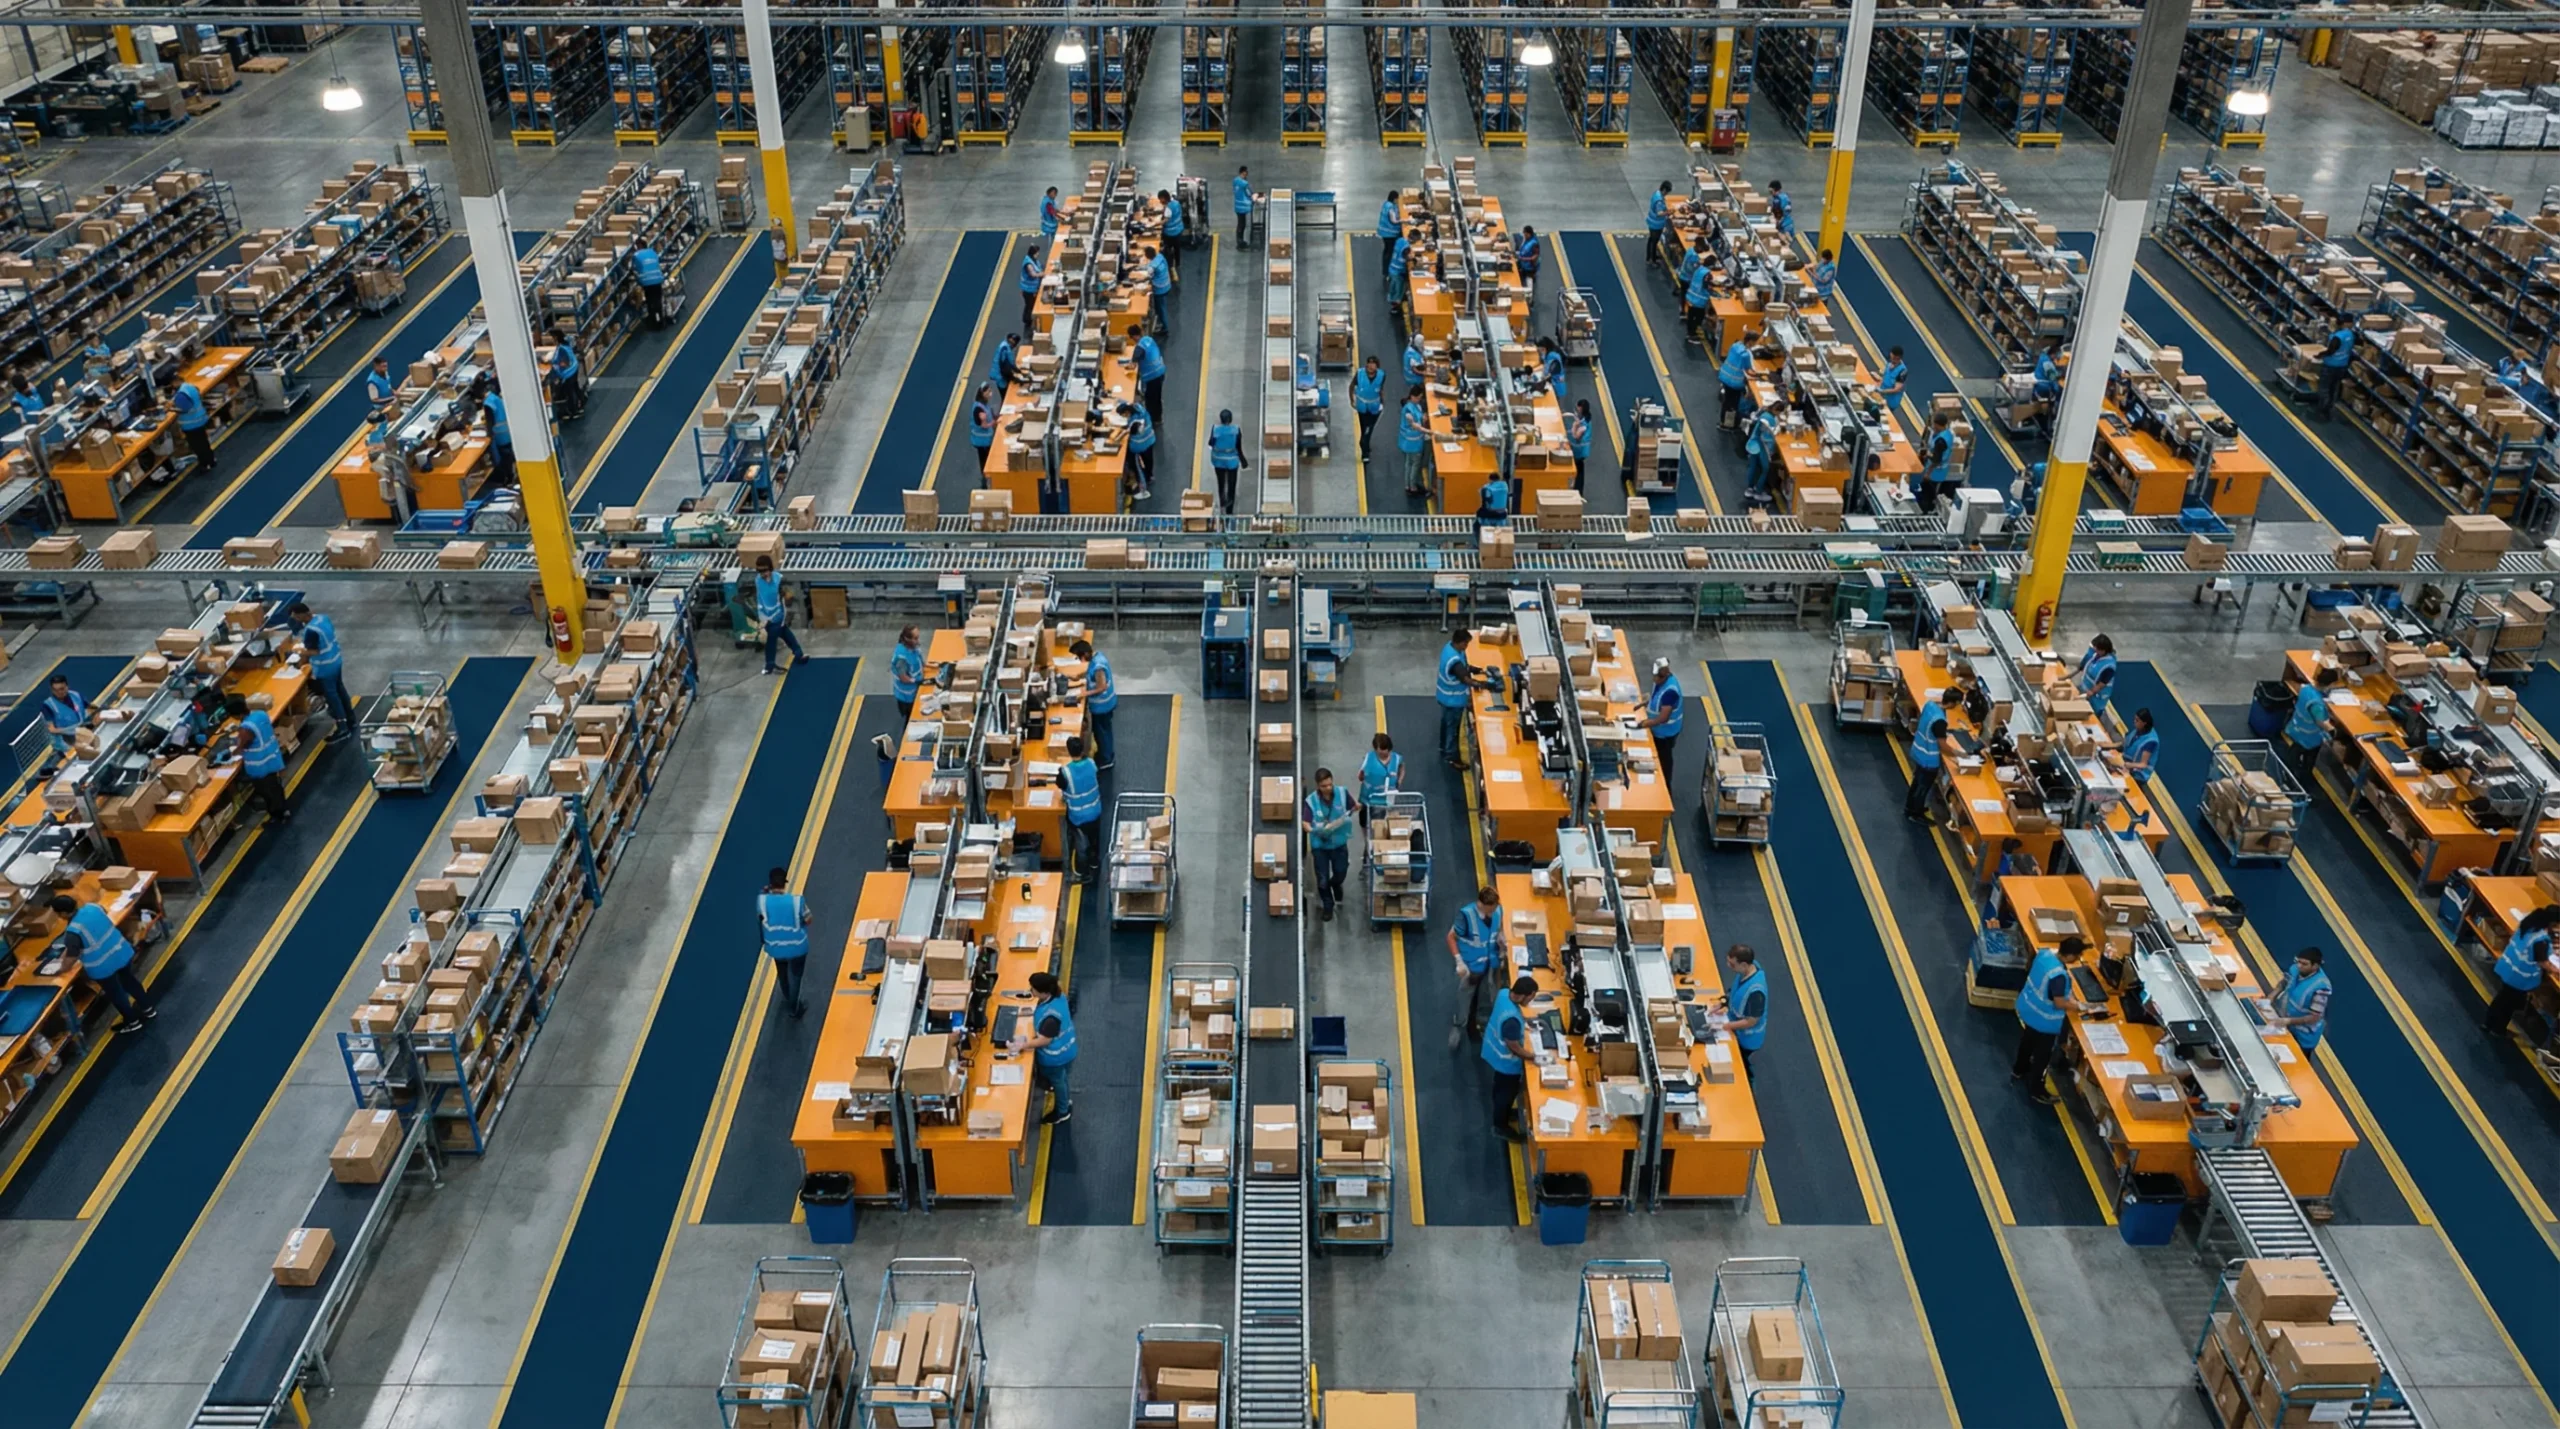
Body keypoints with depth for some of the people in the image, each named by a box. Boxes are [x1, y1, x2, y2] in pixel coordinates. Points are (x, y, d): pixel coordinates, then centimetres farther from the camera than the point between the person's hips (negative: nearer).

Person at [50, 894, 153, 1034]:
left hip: (103, 965, -6)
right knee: (128, 980, 29)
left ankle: (132, 1022, 35)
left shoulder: (73, 930, -26)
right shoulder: (92, 907, -7)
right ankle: (148, 1009, 46)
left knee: (115, 993, 17)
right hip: (122, 951, 7)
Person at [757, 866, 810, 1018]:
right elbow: (808, 920, -14)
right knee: (795, 976, 22)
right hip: (796, 946, -3)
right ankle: (794, 1008, 39)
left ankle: (788, 1000, 56)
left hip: (775, 946, 3)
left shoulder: (762, 900, -23)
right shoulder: (797, 900, -30)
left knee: (782, 974, 31)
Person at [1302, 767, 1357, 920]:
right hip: (1320, 844, -2)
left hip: (1339, 842, 2)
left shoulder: (1342, 793, -14)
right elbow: (1305, 823, -23)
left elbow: (1354, 808, 3)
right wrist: (1315, 830, -42)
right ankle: (1327, 906, 30)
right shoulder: (1310, 801, -20)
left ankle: (1335, 884, 54)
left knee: (1341, 872, 17)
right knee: (1322, 879, 7)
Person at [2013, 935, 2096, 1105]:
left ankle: (2019, 1070, 55)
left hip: (2027, 1008, 9)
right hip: (2043, 1020, -9)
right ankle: (2037, 1090, 31)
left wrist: (2070, 994, 4)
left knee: (2027, 1041, 32)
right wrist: (2080, 1007, -14)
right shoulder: (2059, 975, -37)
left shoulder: (2045, 952, -12)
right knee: (2042, 1054, 13)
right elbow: (2059, 1003, -29)